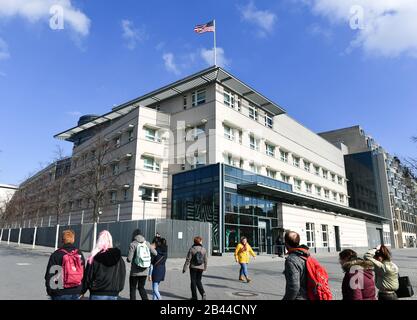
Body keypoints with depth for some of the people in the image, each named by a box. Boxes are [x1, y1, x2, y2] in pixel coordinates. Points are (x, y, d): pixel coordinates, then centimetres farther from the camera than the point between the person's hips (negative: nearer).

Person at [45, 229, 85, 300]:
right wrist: (81, 290, 17)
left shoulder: (56, 255, -8)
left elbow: (50, 275, -6)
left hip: (60, 293, -3)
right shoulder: (79, 254, 3)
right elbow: (83, 274, 8)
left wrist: (49, 291, 7)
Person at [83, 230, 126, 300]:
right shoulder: (118, 257, -2)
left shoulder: (95, 258, -11)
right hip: (114, 295, 3)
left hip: (98, 294, -3)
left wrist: (83, 290, 11)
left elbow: (88, 276, -5)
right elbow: (122, 275, 5)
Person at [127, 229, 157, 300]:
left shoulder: (133, 244, -13)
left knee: (133, 289, 15)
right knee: (141, 287, 21)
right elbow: (155, 253, 5)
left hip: (135, 272, -4)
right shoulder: (147, 243, -1)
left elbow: (129, 259, -17)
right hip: (145, 271, 4)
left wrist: (128, 259, 5)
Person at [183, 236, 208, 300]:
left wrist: (184, 268, -3)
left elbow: (188, 260, -10)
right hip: (201, 268, 3)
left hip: (193, 267, -3)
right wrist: (205, 268, 19)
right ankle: (203, 293, -1)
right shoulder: (204, 249, -2)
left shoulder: (192, 249, -9)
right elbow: (205, 260, 5)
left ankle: (194, 297, 12)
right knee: (198, 281, 16)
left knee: (193, 281, 8)